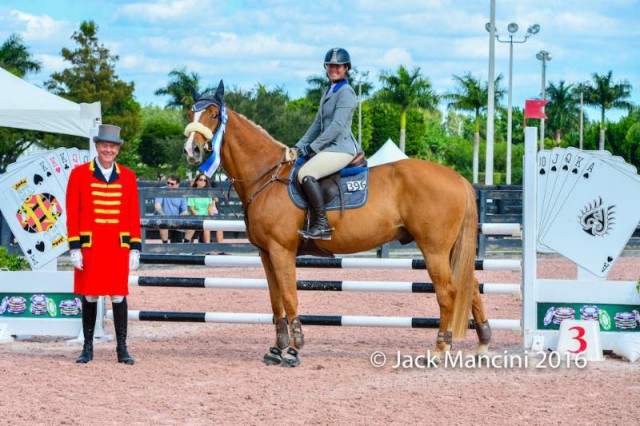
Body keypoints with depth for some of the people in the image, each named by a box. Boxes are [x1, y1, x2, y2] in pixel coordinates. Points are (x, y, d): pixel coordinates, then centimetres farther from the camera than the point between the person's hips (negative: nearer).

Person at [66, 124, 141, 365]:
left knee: (119, 295, 0)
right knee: (89, 295, 4)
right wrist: (74, 247, -6)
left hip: (118, 246, 1)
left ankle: (122, 349, 6)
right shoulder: (79, 174, 1)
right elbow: (72, 213, -1)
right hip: (89, 245, -1)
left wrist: (135, 248, 3)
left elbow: (134, 215, 8)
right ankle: (88, 348, 13)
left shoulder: (128, 176, 6)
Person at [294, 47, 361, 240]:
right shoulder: (328, 92, 19)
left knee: (306, 174, -26)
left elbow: (337, 125, -19)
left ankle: (322, 226, -27)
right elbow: (318, 124, 23)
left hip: (341, 148, -11)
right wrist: (301, 145, 12)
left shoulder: (346, 93, -11)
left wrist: (312, 147, -17)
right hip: (330, 147, 11)